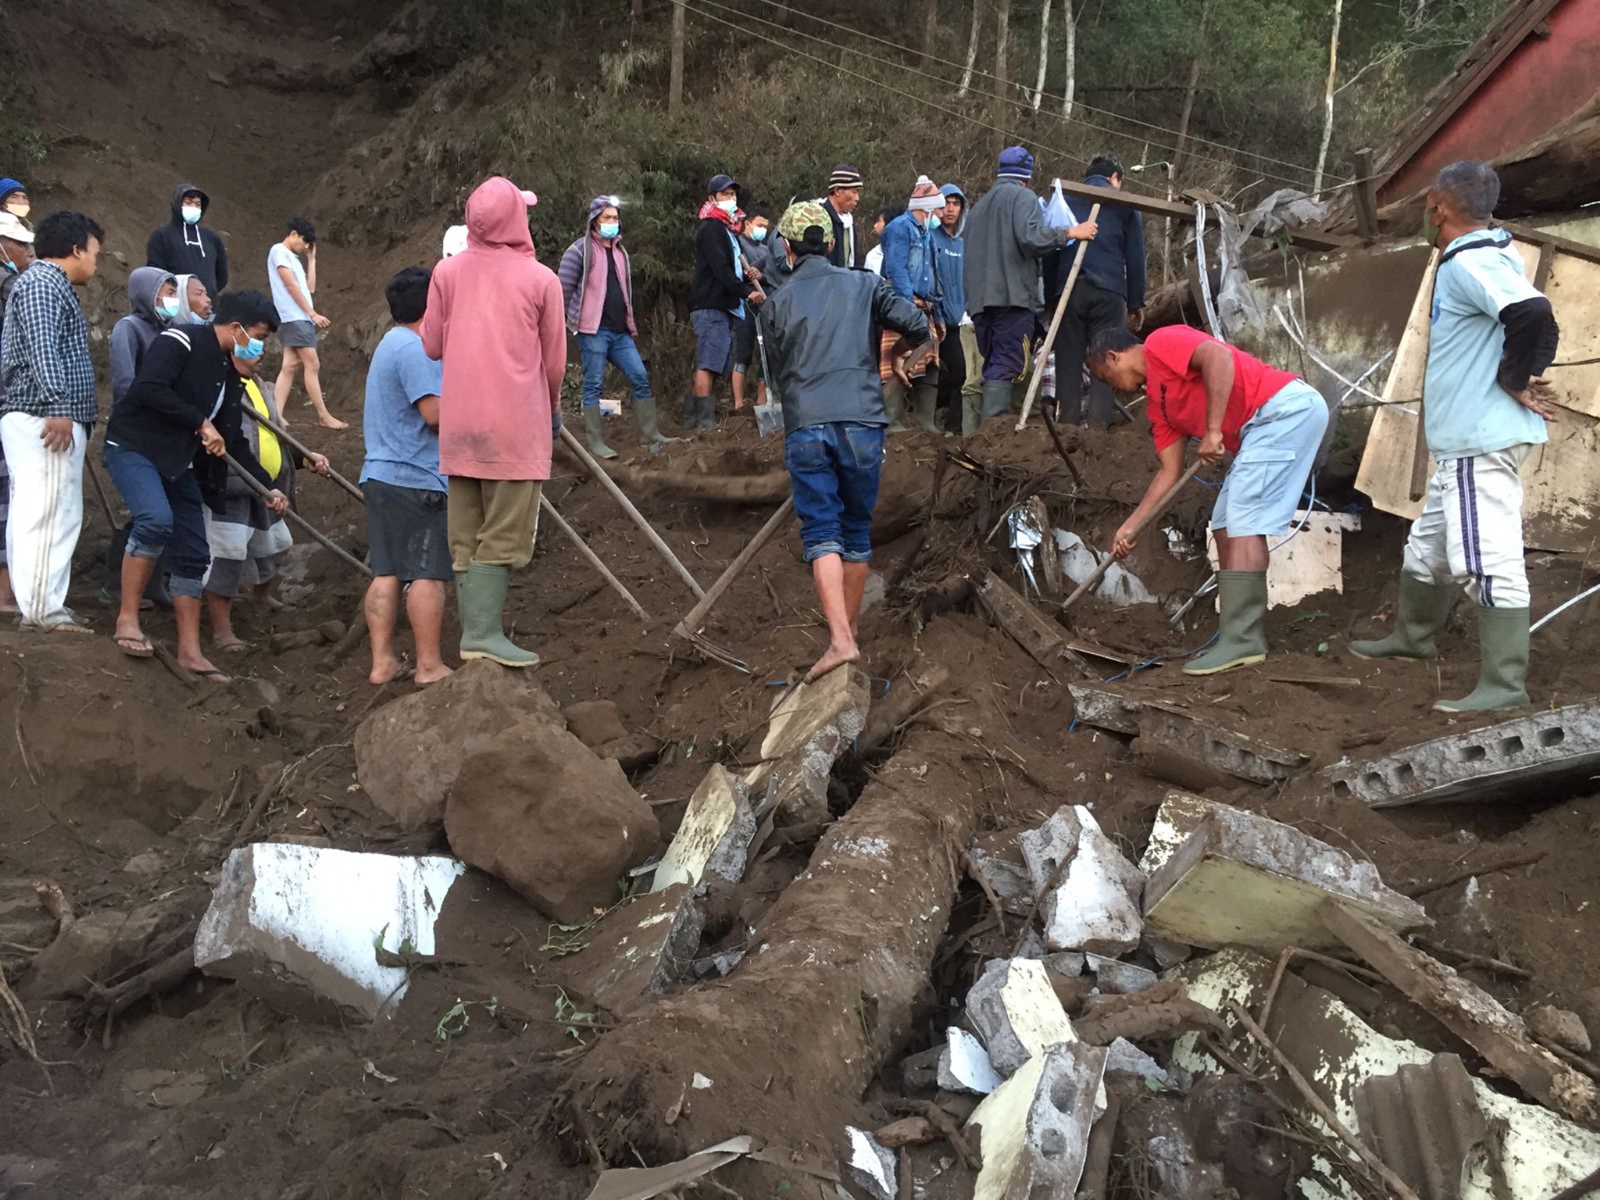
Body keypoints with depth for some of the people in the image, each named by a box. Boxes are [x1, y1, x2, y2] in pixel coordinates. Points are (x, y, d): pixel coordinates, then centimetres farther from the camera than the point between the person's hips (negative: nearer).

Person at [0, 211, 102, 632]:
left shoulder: (48, 283, 25)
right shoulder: (43, 282, -7)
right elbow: (42, 350, -20)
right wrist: (58, 408, -27)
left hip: (35, 419, 11)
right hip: (45, 419, -11)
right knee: (51, 513, -12)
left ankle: (37, 604, 13)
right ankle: (43, 609, -13)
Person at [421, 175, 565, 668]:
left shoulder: (448, 271, 2)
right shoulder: (540, 278, -5)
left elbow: (431, 345, 6)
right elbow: (554, 359, 1)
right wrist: (552, 408, 17)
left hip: (460, 423, 4)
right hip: (517, 422, -4)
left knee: (466, 535, 11)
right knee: (504, 534, -1)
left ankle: (475, 630, 12)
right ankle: (485, 632, -6)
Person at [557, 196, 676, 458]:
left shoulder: (620, 251, 18)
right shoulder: (581, 250, -4)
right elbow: (564, 288, -7)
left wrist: (630, 323, 19)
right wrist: (575, 319, -5)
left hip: (620, 331, 7)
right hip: (593, 331, -7)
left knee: (641, 378, 2)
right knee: (593, 385, -4)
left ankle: (649, 434, 9)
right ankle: (595, 443, 0)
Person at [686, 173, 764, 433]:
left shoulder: (728, 229, 24)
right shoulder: (710, 228, -7)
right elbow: (720, 268, -18)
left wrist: (747, 274, 12)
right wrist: (747, 292, -20)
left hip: (723, 307, 10)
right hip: (711, 306, -10)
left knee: (709, 365, 10)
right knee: (708, 364, -14)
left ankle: (693, 419, 14)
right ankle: (703, 420, -18)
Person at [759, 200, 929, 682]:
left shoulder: (777, 305, 9)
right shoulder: (863, 284, 8)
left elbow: (778, 374, 14)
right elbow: (917, 325, 1)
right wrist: (906, 345, 23)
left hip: (804, 429, -1)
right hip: (861, 423, 1)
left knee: (822, 534, -3)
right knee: (857, 534, 13)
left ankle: (840, 639, -18)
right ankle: (851, 631, 22)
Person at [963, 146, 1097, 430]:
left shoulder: (979, 205, 25)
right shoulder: (1023, 197, 0)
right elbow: (1030, 237, -17)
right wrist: (1069, 233, -8)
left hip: (980, 299, 8)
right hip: (1013, 295, -8)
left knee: (992, 366, 13)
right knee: (1005, 367, -10)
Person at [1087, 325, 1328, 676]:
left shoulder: (1161, 343, -2)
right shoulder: (1158, 405, 22)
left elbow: (1219, 357, -20)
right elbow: (1169, 472, 20)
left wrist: (1212, 430, -22)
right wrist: (1130, 527, 18)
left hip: (1287, 407, -10)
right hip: (1262, 426, 10)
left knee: (1242, 524, -13)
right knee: (1225, 524, 10)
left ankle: (1242, 640, -14)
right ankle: (1245, 635, 11)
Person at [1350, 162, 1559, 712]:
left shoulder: (1472, 263, -17)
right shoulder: (1481, 259, 14)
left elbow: (1534, 314, -32)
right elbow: (1540, 326, 22)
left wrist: (1514, 380, -19)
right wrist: (1522, 374, 9)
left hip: (1483, 441, -11)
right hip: (1462, 441, 11)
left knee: (1488, 559, -9)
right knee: (1428, 546, 23)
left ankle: (1504, 684, -5)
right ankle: (1413, 637, 40)